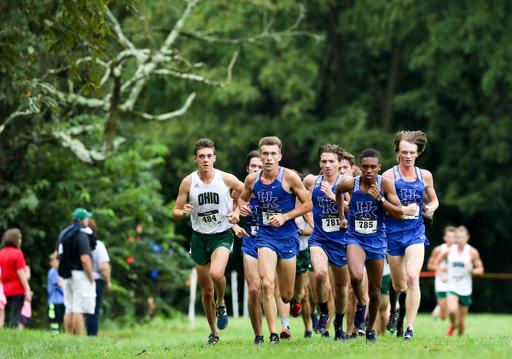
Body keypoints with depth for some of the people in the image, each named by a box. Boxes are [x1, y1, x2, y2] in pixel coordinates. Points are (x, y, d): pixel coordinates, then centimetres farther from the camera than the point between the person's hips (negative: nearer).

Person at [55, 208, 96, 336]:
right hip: (80, 274, -8)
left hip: (67, 276, 8)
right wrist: (91, 279, -14)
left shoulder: (64, 233, 12)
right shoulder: (82, 234, -15)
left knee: (69, 310, 10)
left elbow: (57, 255, 20)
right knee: (79, 310, -9)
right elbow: (85, 259, -21)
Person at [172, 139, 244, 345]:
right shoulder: (188, 182, -5)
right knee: (206, 290, 6)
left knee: (216, 273, -30)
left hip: (222, 235, -2)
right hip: (200, 237, 2)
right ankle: (214, 332, 25)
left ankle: (221, 305, 1)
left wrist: (237, 211, -7)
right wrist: (183, 212, -21)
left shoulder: (227, 179, -8)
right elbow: (175, 212, 1)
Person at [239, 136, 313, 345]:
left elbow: (307, 204, -4)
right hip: (265, 236, 1)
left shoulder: (289, 177, -10)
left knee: (286, 294, 6)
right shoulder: (252, 180, 0)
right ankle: (273, 335, -15)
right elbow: (243, 197, 20)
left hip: (287, 237, -1)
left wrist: (285, 217, -15)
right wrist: (242, 207, -3)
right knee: (267, 284, -19)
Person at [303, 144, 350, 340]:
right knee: (320, 273, -28)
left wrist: (332, 196, -25)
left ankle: (339, 324, 36)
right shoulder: (311, 182, 1)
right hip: (319, 239, 0)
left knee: (341, 288, 12)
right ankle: (323, 313, -5)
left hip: (341, 241, 0)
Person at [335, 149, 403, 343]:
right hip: (355, 237, -1)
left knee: (375, 291, 8)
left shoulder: (385, 184, -11)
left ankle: (370, 330, 30)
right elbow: (338, 191, 17)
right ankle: (360, 304, 4)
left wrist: (380, 199, -23)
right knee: (356, 276, -29)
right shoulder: (350, 183, -9)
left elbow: (399, 215, -12)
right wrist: (341, 216, 17)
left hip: (377, 240, 1)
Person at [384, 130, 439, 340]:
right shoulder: (389, 176, -3)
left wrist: (431, 208, -1)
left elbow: (434, 199, 22)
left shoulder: (425, 176, 7)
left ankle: (410, 328, -18)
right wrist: (402, 210, -17)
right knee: (399, 286, 8)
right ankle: (393, 308, 46)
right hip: (393, 233, -1)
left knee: (412, 277, -20)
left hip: (415, 232, 1)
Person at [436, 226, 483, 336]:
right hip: (452, 287, 0)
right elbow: (437, 262, 15)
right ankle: (453, 325, 8)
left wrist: (472, 270, -19)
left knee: (462, 318, 5)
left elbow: (480, 269, 2)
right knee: (452, 310, -24)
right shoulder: (449, 251, 0)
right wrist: (441, 275, 2)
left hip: (465, 289, 0)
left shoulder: (472, 252, -3)